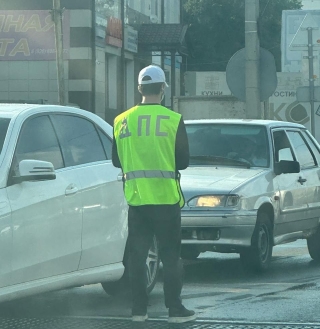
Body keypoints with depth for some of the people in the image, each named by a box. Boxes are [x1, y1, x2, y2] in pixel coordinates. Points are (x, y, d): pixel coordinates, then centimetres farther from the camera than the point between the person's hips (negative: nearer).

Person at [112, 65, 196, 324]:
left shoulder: (122, 121, 2)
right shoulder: (173, 120, -8)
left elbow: (117, 160, 9)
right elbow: (183, 161, -3)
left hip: (136, 198, 3)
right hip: (166, 197, -3)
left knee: (137, 255, 9)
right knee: (170, 255, 4)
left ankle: (139, 309, 9)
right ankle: (175, 309, 3)